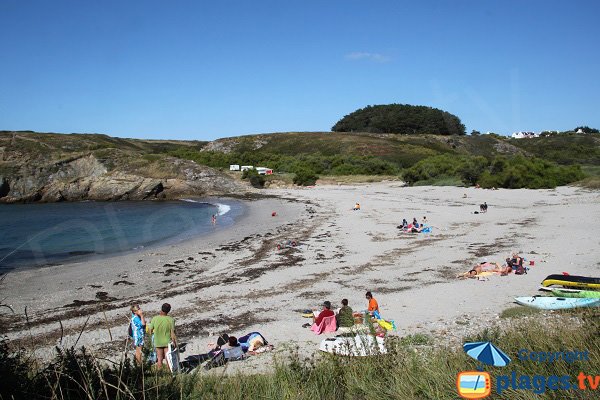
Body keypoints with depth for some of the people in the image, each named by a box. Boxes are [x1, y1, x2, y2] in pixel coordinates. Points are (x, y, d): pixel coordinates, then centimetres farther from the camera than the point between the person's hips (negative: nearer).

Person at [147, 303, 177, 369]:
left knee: (160, 359, 14)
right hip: (167, 342, -1)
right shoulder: (171, 320, -16)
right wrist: (175, 343, -4)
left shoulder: (155, 319, -13)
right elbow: (172, 333, -14)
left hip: (158, 342, 1)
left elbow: (150, 331, -5)